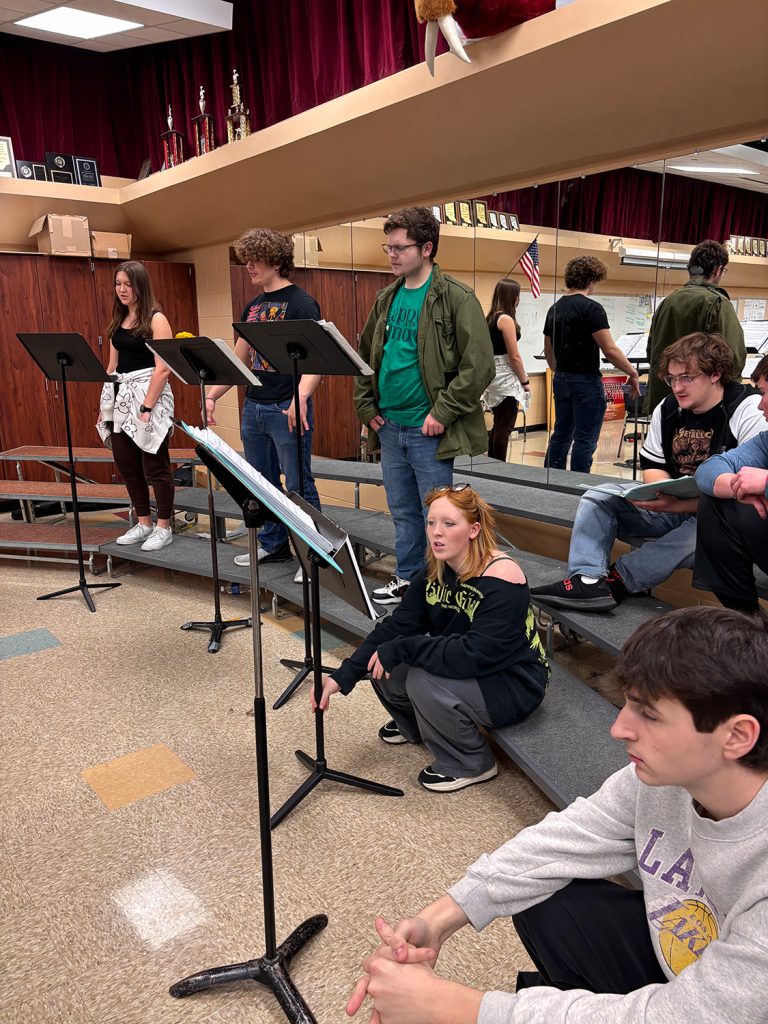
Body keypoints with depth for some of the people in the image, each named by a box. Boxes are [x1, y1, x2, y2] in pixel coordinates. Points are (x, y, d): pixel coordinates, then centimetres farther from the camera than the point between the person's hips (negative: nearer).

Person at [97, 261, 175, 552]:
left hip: (149, 395, -7)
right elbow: (112, 365, 17)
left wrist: (146, 407, -19)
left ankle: (164, 528, 10)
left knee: (154, 465, -2)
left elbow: (163, 368, -14)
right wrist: (104, 402, 10)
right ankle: (143, 522, 23)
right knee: (125, 463, 10)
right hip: (120, 397, 7)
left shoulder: (156, 319, -7)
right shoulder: (118, 321, 14)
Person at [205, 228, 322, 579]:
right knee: (262, 482, 15)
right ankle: (274, 545, 29)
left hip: (287, 409, -8)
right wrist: (212, 395, 11)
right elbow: (239, 360, 19)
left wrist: (301, 397, -34)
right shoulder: (252, 307, 15)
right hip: (254, 407, 8)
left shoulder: (300, 303, -8)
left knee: (298, 485, -2)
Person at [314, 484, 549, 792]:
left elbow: (475, 655, -35)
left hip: (514, 684, -7)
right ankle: (415, 727, 26)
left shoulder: (501, 579, -28)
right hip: (467, 668, 7)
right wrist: (342, 676, -18)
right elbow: (397, 625, -9)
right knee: (383, 667, -6)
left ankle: (473, 766, -3)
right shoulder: (435, 572, -5)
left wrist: (401, 649, -31)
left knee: (424, 681, -29)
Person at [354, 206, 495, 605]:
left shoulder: (456, 298, -10)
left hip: (428, 430, -6)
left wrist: (442, 413, -17)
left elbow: (478, 366, -16)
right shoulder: (387, 299, 11)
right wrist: (366, 406, 9)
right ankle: (407, 577, 33)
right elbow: (365, 355, 19)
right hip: (389, 426, 7)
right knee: (403, 512, 17)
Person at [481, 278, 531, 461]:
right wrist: (525, 381, -6)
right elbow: (514, 356, -16)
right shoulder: (506, 319, -14)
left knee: (498, 426, 16)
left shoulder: (491, 318, 11)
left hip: (494, 375, 9)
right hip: (506, 378, -9)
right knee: (504, 428, -3)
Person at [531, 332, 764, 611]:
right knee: (598, 497, -6)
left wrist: (681, 504, -31)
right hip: (674, 507, 6)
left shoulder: (749, 412, -14)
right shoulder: (667, 409, 6)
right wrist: (665, 492, -15)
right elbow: (652, 466, 11)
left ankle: (616, 581, -28)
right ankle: (589, 579, -29)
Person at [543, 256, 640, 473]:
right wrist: (633, 373, -6)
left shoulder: (554, 309, 9)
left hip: (561, 381, 8)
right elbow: (610, 350, -17)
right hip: (586, 382, -8)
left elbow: (548, 352, 17)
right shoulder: (591, 308, -14)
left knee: (561, 435, 15)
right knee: (584, 440, 0)